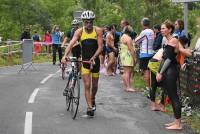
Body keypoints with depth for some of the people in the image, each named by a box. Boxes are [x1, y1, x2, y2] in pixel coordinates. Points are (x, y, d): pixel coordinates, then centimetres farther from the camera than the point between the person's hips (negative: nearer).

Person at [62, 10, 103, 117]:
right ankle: (90, 107, -6)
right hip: (84, 61, -1)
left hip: (95, 60, 1)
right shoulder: (79, 31, -9)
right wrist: (65, 55, -35)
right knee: (87, 85, -9)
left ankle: (93, 100, 42)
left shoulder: (98, 31, -9)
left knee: (94, 85, 14)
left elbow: (100, 47, -14)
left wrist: (93, 57, -30)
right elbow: (71, 44, -20)